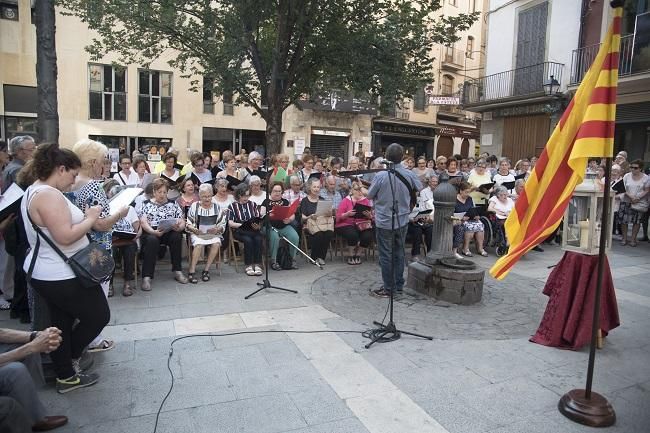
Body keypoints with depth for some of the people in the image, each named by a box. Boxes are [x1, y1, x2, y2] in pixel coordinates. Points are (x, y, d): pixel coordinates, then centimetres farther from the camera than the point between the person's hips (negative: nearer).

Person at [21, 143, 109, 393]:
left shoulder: (35, 190, 11)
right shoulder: (48, 195, -24)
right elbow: (65, 236, -30)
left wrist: (83, 217, 6)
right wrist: (90, 218, -16)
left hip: (49, 274, 11)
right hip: (63, 276, -11)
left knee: (61, 325, 19)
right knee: (100, 316, 6)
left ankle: (65, 377, 31)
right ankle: (70, 359, 26)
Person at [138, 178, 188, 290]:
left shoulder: (173, 204, 17)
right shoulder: (146, 204, 13)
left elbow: (182, 222, 9)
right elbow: (143, 222, -2)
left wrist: (178, 227, -16)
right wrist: (154, 231, -22)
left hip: (169, 232, 2)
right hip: (151, 232, -1)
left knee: (177, 237, -32)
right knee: (151, 240, -35)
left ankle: (177, 271, -20)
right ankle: (146, 277, -36)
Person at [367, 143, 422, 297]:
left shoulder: (381, 176, -19)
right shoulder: (408, 175, -8)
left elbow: (369, 195, -6)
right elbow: (420, 188, 11)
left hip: (385, 221, -4)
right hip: (402, 220, 4)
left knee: (386, 256, 6)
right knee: (399, 253, 17)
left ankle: (388, 288, 13)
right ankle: (399, 285, 26)